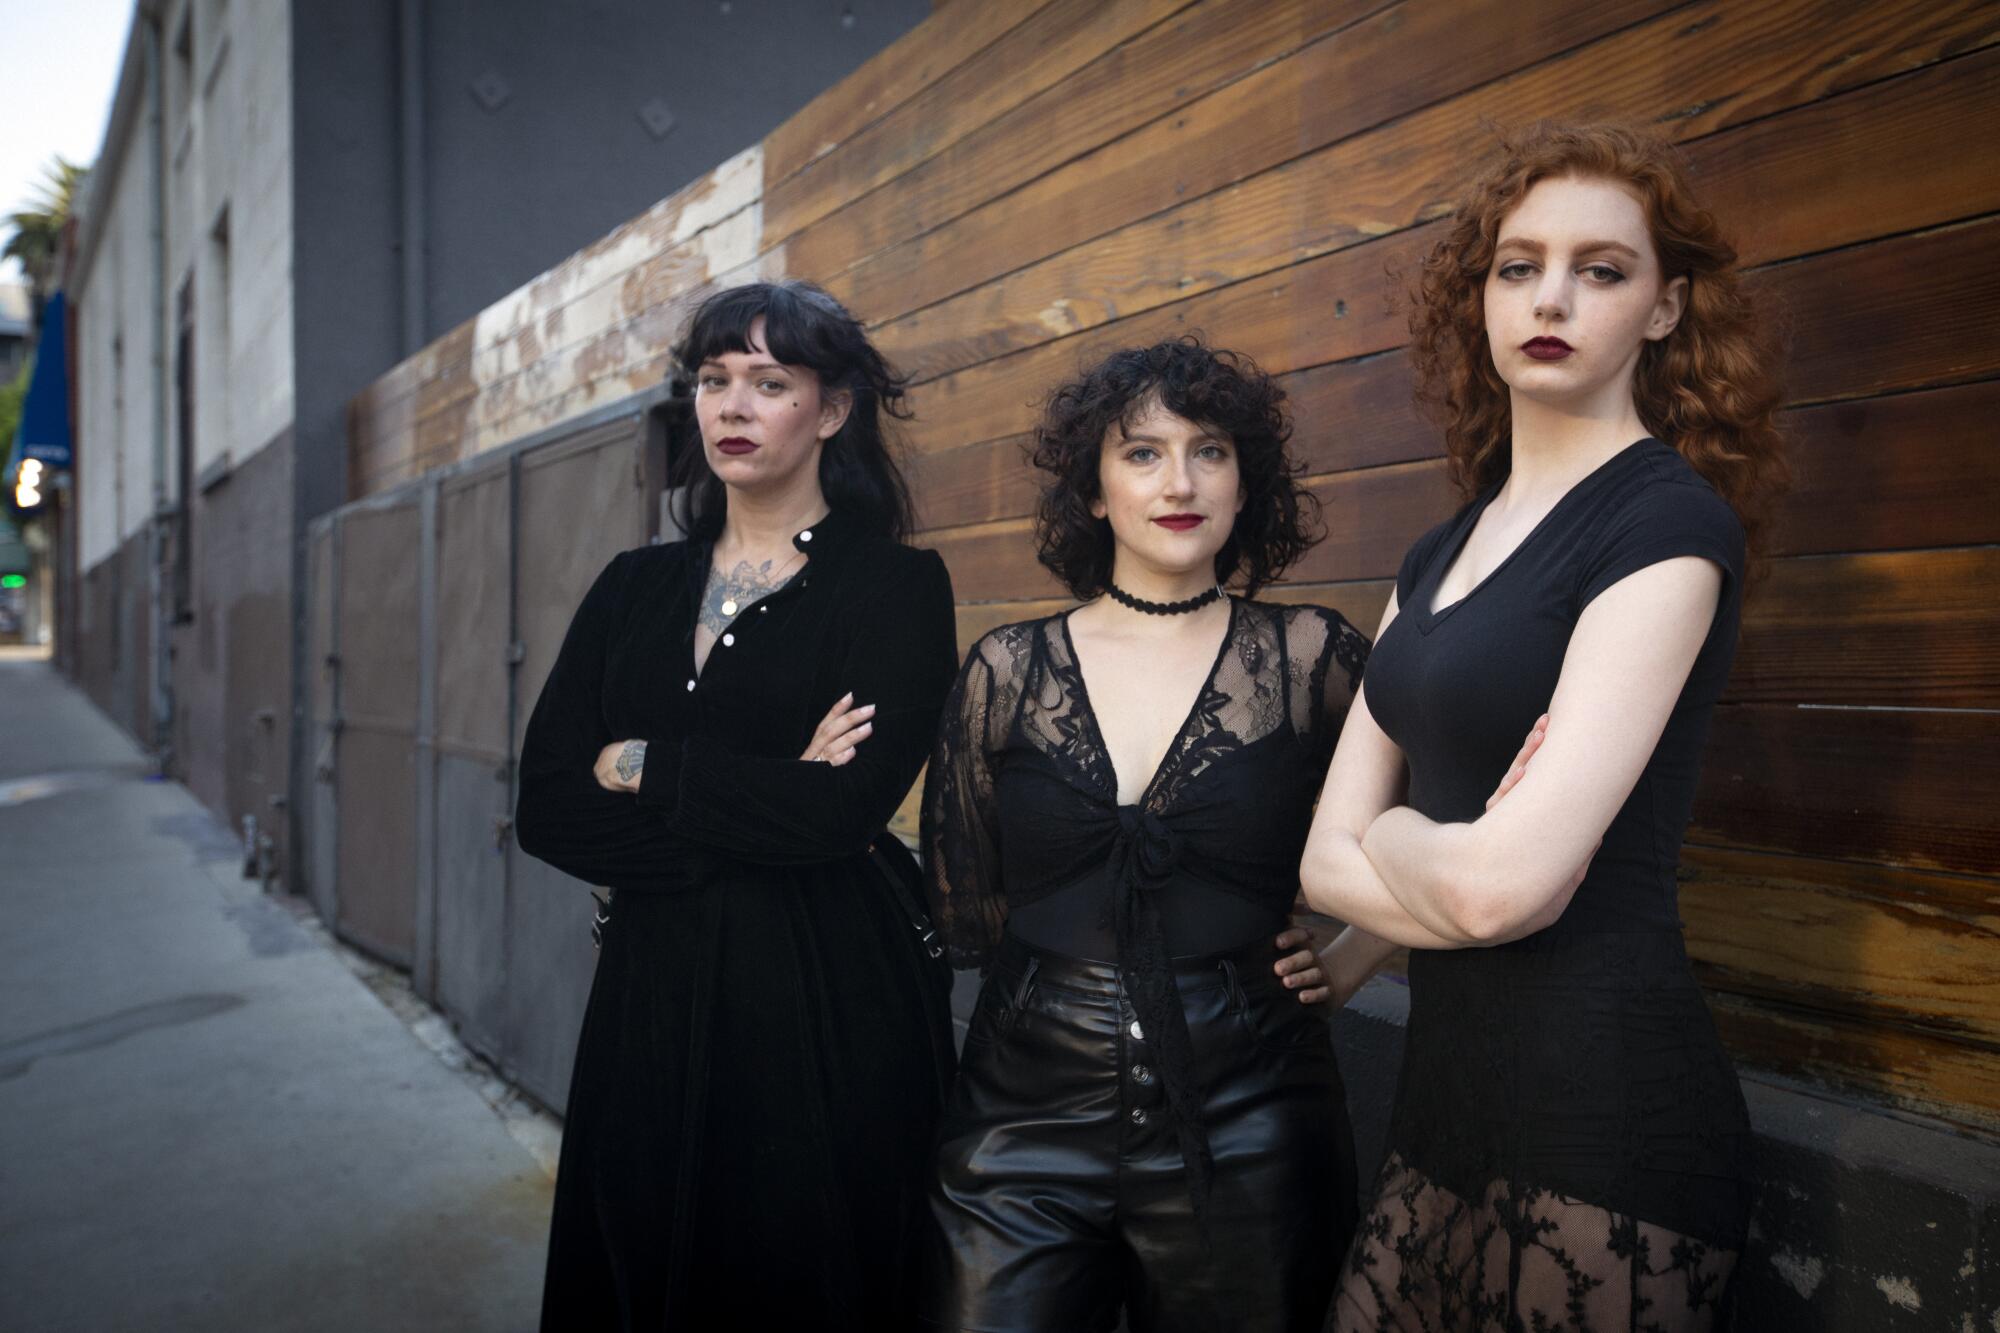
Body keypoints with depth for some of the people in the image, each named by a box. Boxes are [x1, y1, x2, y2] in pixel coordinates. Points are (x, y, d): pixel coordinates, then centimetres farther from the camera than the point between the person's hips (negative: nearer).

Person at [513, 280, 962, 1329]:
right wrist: (758, 813, -13)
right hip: (651, 1006, 5)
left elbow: (839, 810, -20)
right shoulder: (635, 588, 9)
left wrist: (640, 765, -8)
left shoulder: (897, 585, -6)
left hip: (832, 1015, -4)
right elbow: (545, 810, -1)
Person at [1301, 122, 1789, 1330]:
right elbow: (1329, 859, 4)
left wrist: (1392, 835, -3)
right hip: (1450, 1094, 7)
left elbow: (1500, 880, -22)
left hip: (1605, 1119, -6)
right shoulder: (1441, 557, 10)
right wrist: (1448, 860, -12)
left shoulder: (1670, 523, -13)